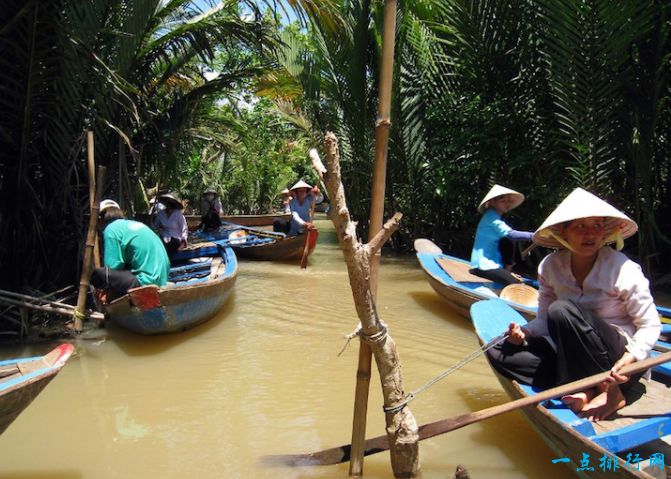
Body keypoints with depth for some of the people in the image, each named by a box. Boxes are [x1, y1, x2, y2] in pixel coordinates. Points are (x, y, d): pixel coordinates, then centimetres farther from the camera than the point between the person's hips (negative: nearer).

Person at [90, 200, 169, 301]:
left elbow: (113, 268, -6)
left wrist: (108, 290, 13)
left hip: (146, 283, -9)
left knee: (96, 274, -11)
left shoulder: (111, 229, -5)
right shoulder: (135, 224, 20)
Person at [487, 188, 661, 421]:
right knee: (500, 352, -13)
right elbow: (545, 318, 7)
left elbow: (651, 326, -9)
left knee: (562, 310, -32)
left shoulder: (623, 269, -15)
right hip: (574, 355, 5)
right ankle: (586, 390, -18)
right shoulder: (550, 266, -3)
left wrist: (630, 358, -28)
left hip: (618, 361, -5)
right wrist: (525, 332, -15)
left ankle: (609, 390, -15)